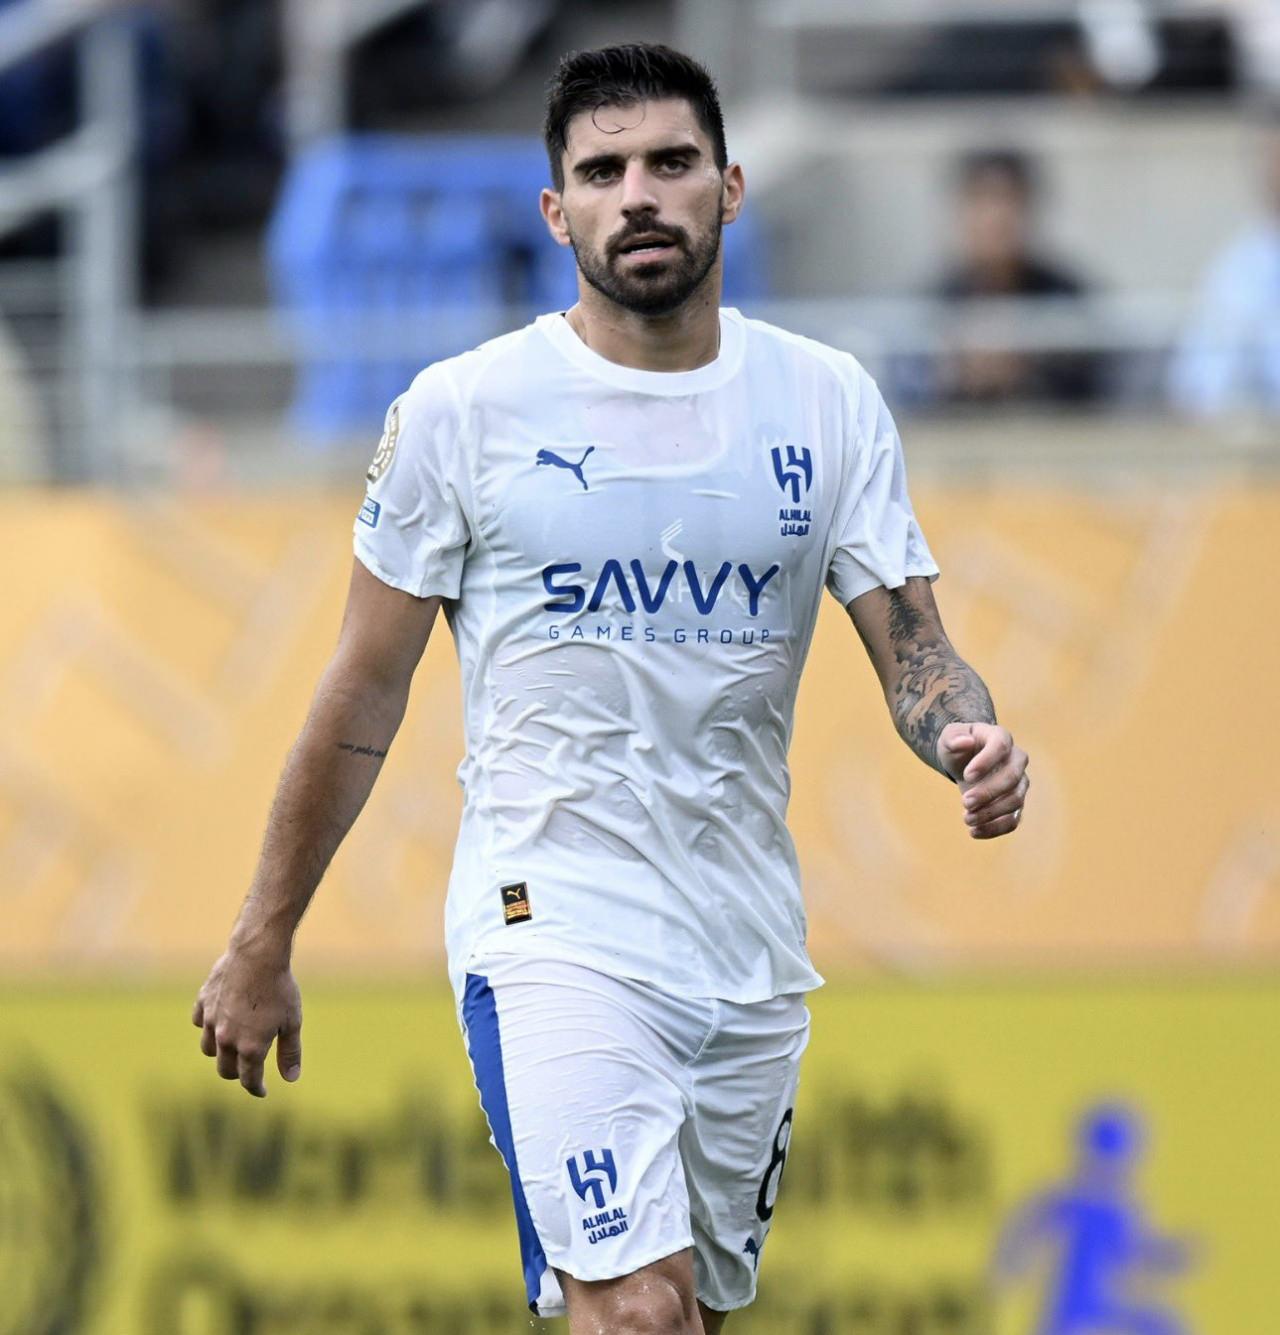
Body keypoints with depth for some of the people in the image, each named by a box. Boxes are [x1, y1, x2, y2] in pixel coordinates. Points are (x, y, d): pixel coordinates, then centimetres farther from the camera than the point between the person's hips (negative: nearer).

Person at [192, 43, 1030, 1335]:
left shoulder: (826, 401, 6)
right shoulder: (462, 408, -3)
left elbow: (910, 647, 5)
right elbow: (363, 695, 2)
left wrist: (970, 740, -19)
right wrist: (261, 947, 5)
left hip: (752, 948, 4)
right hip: (551, 927, -4)